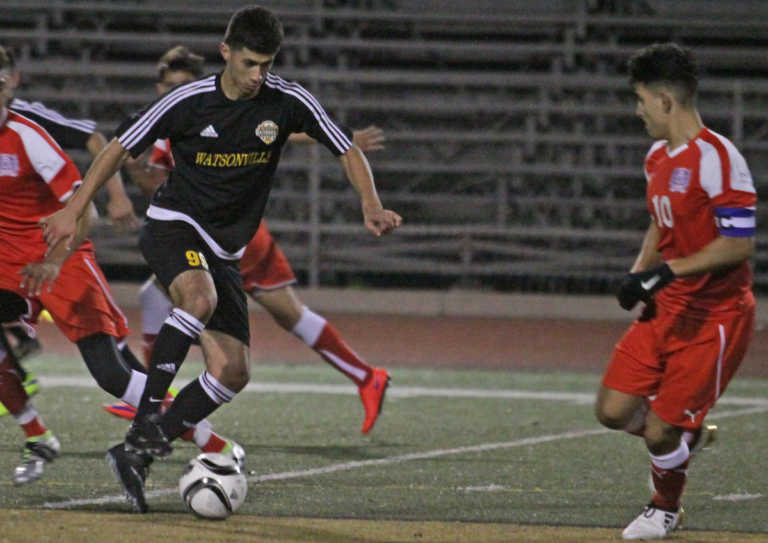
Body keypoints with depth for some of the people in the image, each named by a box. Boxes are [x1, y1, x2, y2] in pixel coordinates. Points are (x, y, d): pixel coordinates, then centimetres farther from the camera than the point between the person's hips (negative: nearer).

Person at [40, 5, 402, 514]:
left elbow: (349, 153, 0)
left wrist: (372, 207, -17)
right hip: (173, 224, -4)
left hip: (224, 250, 4)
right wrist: (74, 211, -4)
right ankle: (145, 423, -36)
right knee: (200, 297, -38)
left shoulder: (289, 101, -7)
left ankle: (138, 453, 4)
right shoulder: (188, 102, -12)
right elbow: (121, 148, -2)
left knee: (233, 372, -5)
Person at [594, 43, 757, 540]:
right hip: (666, 310, 8)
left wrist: (669, 270, -24)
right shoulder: (659, 157, 10)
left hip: (714, 317, -8)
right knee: (613, 410, -1)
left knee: (660, 433, -5)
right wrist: (639, 274, 10)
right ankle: (688, 436, 27)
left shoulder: (716, 158, -19)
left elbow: (739, 242, -22)